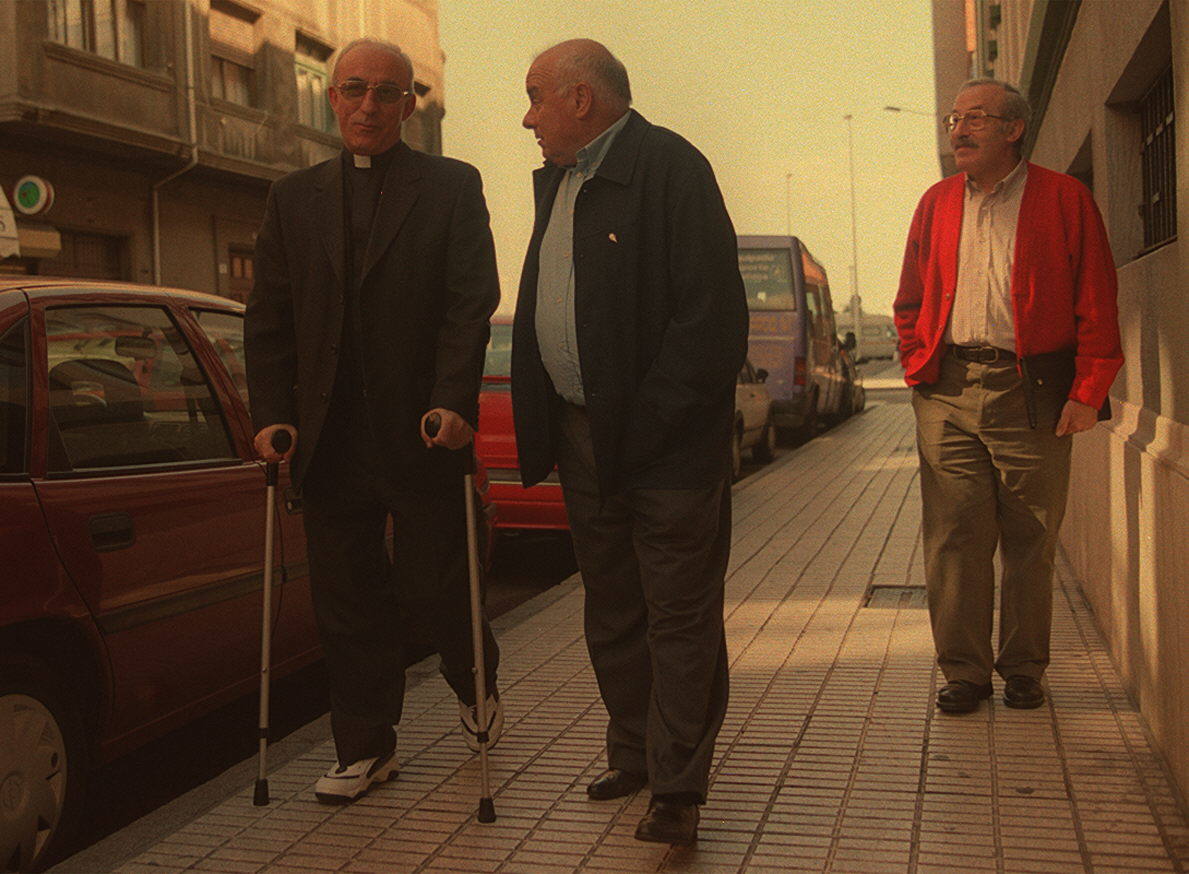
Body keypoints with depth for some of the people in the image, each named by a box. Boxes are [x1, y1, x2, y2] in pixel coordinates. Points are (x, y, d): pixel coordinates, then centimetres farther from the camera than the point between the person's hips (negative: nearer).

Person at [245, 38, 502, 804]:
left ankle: (476, 684, 34)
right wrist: (272, 413, -1)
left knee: (433, 585, 3)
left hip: (421, 431, -3)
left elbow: (472, 302, -6)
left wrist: (453, 401, -18)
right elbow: (269, 317, 10)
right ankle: (365, 748, 22)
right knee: (348, 598, 8)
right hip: (332, 437, 3)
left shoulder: (451, 186, 4)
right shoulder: (295, 197, 13)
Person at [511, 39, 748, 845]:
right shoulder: (555, 180, 16)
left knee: (680, 619, 1)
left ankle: (678, 786, 10)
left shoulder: (671, 168, -11)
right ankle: (634, 756, 31)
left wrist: (645, 427, -19)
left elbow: (711, 318, -18)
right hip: (583, 436, 9)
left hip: (665, 445, -8)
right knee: (612, 615, 17)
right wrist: (545, 425, 9)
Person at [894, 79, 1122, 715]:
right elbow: (910, 301, 19)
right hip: (947, 393, 3)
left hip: (1031, 391, -2)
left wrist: (1088, 392, -7)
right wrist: (917, 368, 6)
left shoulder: (1064, 199, 3)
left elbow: (1096, 303, 0)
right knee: (953, 537, 1)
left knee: (1030, 540, 5)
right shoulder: (937, 203, 14)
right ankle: (964, 670, 11)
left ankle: (1023, 668, 19)